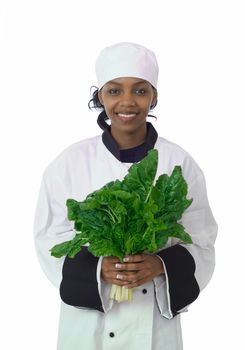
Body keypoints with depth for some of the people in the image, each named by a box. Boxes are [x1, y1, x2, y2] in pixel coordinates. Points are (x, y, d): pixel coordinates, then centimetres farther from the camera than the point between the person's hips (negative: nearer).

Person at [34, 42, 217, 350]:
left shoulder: (179, 163, -7)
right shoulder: (70, 163, -7)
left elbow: (200, 244, -2)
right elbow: (51, 239, -4)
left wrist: (161, 265, -21)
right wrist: (97, 268, -20)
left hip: (156, 319, 0)